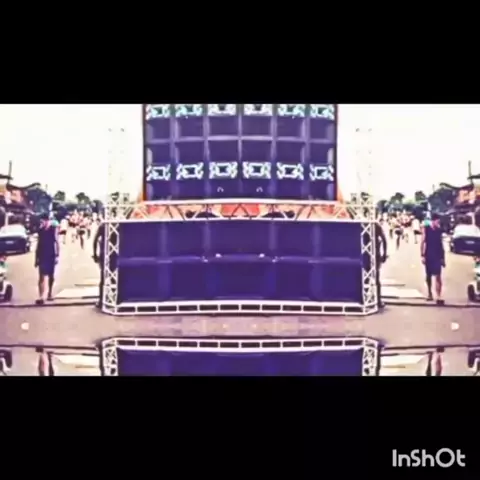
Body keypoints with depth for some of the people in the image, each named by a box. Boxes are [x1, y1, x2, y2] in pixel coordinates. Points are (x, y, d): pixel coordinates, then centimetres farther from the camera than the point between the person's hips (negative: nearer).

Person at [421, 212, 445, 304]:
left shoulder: (439, 230, 2)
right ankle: (430, 293, 29)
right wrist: (422, 255, -9)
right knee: (428, 275, 12)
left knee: (438, 276, -9)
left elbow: (441, 244, 7)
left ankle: (439, 297, -15)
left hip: (437, 256, 0)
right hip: (428, 255, 0)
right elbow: (423, 242, -3)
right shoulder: (426, 229, -3)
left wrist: (443, 257, 7)